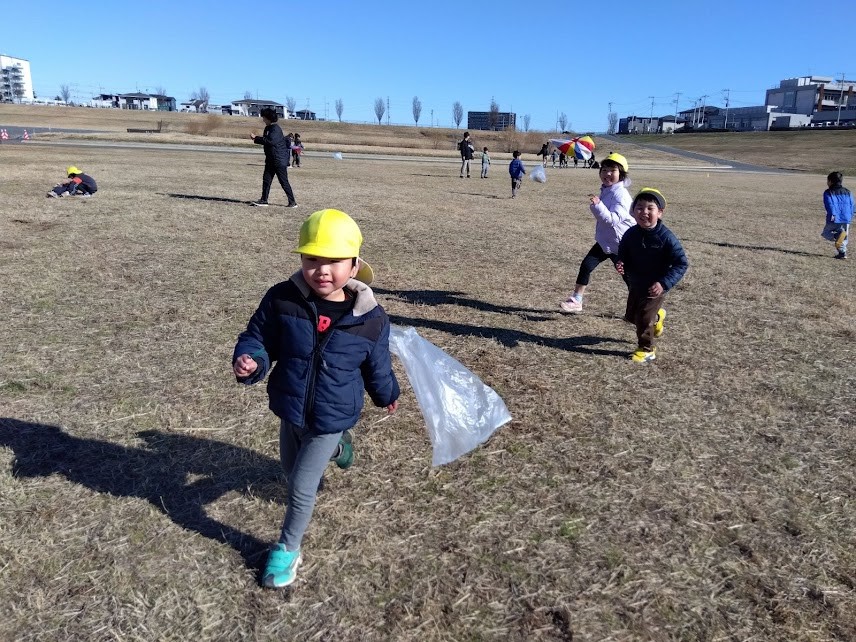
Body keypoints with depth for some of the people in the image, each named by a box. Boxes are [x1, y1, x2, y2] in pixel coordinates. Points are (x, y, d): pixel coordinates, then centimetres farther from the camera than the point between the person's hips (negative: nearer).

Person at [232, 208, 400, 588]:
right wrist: (248, 361, -29)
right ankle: (336, 447, 60)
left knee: (301, 488, 4)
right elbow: (257, 338, -7)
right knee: (292, 469, 28)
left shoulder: (371, 320, -19)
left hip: (331, 418, -3)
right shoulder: (282, 300, -19)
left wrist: (388, 396, 14)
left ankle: (288, 549, 32)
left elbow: (376, 367, -1)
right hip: (290, 412, 3)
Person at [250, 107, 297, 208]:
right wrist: (257, 138, 0)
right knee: (266, 179, 6)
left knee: (284, 182, -4)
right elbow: (266, 140, 19)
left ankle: (292, 202, 4)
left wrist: (256, 138, -23)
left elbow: (270, 141, -29)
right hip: (271, 160, 9)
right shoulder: (268, 128, 12)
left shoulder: (276, 129, -17)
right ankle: (263, 200, 11)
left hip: (280, 160, -9)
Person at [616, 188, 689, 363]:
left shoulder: (666, 237, -22)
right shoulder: (631, 234, -8)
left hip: (654, 287, -6)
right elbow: (623, 254, 8)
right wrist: (621, 264, -16)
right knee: (631, 316, 20)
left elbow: (681, 264, -19)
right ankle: (657, 316, 49)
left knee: (644, 319, -2)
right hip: (635, 284, 6)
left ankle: (646, 350, 21)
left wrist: (664, 283, -28)